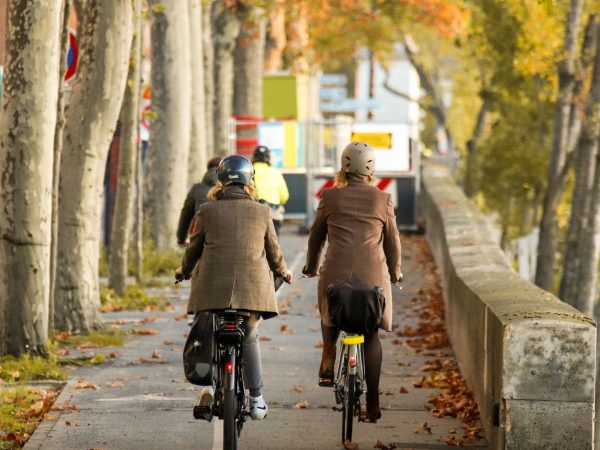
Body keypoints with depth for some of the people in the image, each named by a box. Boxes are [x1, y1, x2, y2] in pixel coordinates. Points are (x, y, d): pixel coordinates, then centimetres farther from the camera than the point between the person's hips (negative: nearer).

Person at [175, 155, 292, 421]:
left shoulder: (207, 212, 3)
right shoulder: (261, 212, 5)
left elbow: (194, 249, 11)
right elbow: (274, 251, 13)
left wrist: (184, 271, 32)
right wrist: (282, 272, 34)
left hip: (213, 287, -1)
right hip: (253, 287, 1)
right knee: (249, 339, 15)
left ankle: (210, 383, -7)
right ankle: (256, 400, 14)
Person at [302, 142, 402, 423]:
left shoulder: (330, 197, 3)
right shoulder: (383, 200, 2)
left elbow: (316, 236, 13)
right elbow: (392, 241, 10)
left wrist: (311, 266, 29)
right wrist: (394, 272, 26)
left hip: (336, 273, 0)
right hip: (373, 275, 0)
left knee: (329, 315, 30)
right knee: (371, 336, 6)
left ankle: (328, 358, 8)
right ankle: (372, 402, 3)